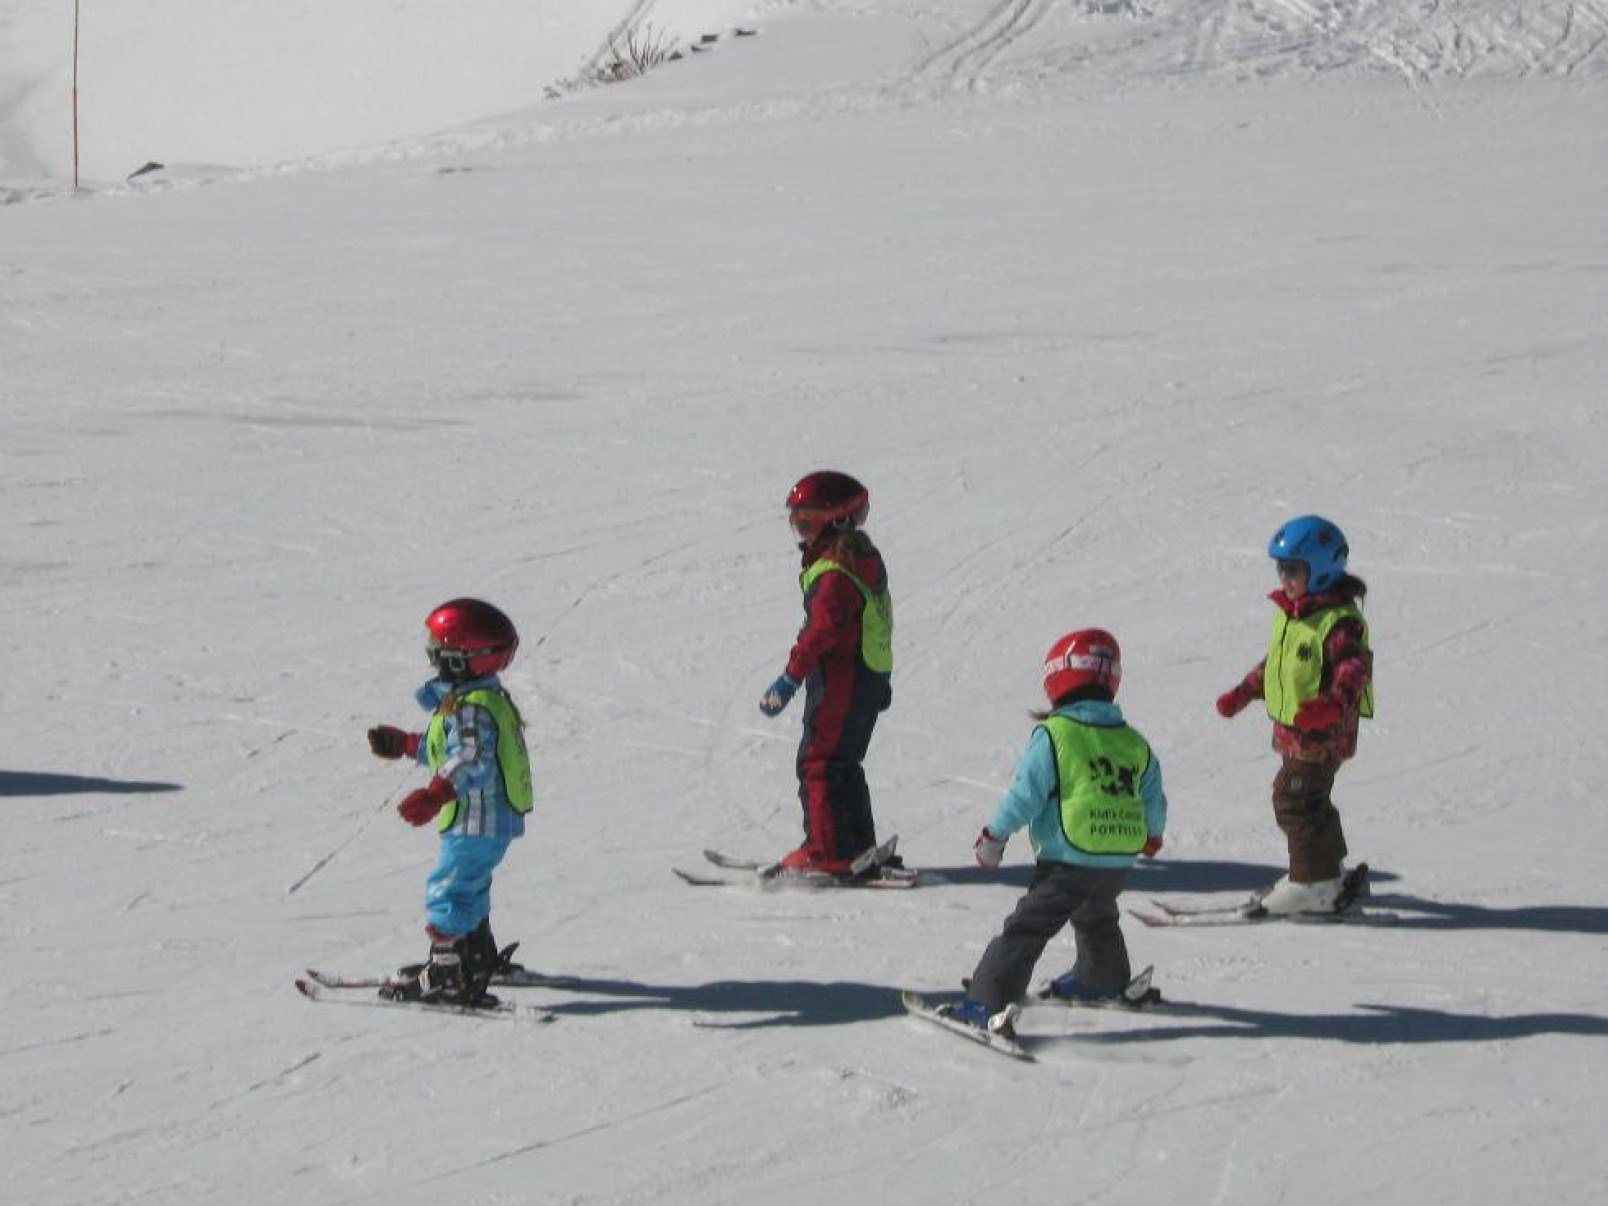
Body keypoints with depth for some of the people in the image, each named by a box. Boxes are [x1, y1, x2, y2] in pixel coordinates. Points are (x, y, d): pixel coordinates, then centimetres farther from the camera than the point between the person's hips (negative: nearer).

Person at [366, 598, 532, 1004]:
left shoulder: (471, 709, -23)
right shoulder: (475, 700, 13)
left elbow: (472, 761, -37)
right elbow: (447, 747, 27)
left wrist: (434, 795, -49)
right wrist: (403, 744, 34)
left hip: (476, 823, -11)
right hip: (490, 821, 11)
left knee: (449, 891, -8)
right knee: (471, 888, 25)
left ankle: (448, 977, -8)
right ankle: (478, 959, 41)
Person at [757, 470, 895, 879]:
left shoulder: (835, 573, -21)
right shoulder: (864, 557, 11)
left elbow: (821, 632, -28)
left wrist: (789, 680, -28)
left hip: (840, 687, -10)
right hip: (872, 682, 10)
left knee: (819, 764, -4)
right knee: (843, 765, 18)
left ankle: (828, 853, -3)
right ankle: (859, 850, 22)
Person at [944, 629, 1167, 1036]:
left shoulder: (1053, 735, -11)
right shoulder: (1134, 743, 7)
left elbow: (1026, 794, -12)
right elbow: (1153, 800, 17)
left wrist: (994, 836, 1)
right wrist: (1152, 835, 38)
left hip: (1068, 861, -6)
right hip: (1119, 863, 6)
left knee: (1026, 929, -6)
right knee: (1096, 917, 34)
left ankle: (988, 1002, -15)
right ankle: (1105, 980, 53)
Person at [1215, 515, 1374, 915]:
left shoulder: (1340, 620, -20)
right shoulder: (1289, 612, 10)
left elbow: (1355, 667, -31)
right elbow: (1275, 660, 25)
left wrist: (1335, 703, -48)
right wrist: (1244, 692, 28)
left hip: (1323, 732, -10)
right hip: (1292, 729, 10)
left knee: (1294, 800, -9)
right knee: (1309, 799, 20)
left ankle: (1312, 885, 0)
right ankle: (1327, 873, 35)